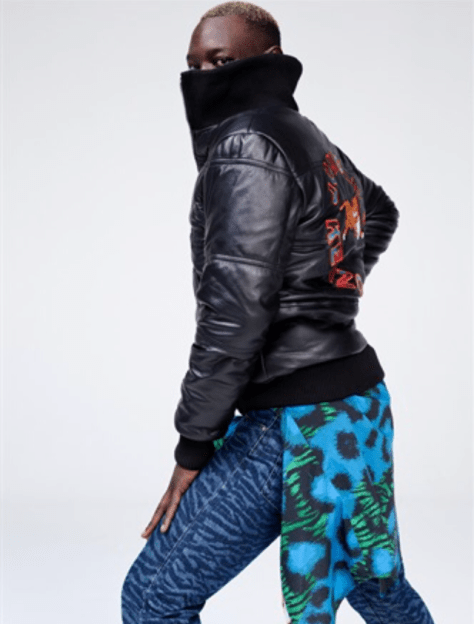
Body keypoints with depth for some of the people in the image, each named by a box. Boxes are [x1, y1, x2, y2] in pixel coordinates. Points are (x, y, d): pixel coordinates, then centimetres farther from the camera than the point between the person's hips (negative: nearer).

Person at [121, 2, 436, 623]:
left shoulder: (248, 145, -15)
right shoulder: (314, 144, 13)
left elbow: (234, 311, -22)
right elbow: (381, 213, 35)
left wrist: (194, 447, -15)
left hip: (297, 425, -10)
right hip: (359, 405, 10)